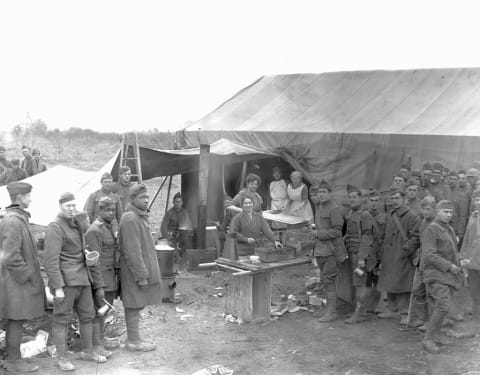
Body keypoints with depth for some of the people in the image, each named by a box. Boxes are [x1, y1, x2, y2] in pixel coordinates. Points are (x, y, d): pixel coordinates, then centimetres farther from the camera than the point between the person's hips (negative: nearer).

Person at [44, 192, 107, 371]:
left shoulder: (76, 225, 15)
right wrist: (58, 287, -23)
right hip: (65, 279, -8)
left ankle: (88, 351, 26)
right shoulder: (55, 227, -10)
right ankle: (61, 357, 9)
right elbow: (51, 260, -17)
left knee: (87, 315, 13)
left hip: (82, 278, 8)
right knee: (62, 319, 0)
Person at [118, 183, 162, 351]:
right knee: (134, 306, -1)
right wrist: (141, 275, -21)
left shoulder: (141, 216, 14)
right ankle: (134, 341, 8)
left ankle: (133, 338, 25)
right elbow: (132, 251, -23)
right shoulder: (130, 219, -19)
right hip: (135, 270, -10)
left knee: (135, 306, 16)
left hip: (142, 268, 10)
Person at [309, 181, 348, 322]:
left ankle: (331, 312, -1)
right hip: (320, 250, 8)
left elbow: (336, 231, -16)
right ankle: (330, 309, 21)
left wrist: (318, 233, -15)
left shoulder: (335, 209, -12)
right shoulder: (318, 208, 14)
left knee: (328, 280, -7)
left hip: (331, 251, -8)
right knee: (325, 281, 13)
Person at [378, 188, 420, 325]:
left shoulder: (411, 217, -8)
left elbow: (415, 237, -12)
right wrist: (384, 251, 13)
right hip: (388, 257, 7)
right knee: (389, 284, 13)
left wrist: (406, 250, -16)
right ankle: (393, 309, 27)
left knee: (402, 286, -5)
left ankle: (405, 313, 4)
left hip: (402, 257, -7)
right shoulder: (389, 216, 14)